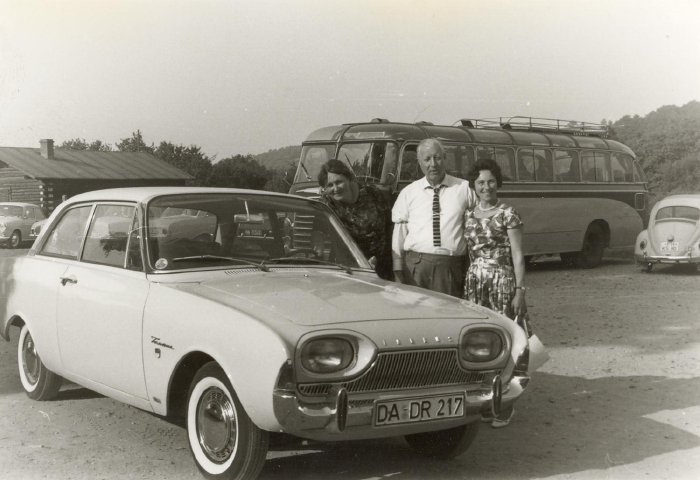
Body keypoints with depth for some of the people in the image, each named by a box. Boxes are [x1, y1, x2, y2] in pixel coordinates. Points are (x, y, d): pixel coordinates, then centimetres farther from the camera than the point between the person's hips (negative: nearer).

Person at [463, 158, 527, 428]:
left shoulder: (508, 214, 0)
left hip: (502, 283, -4)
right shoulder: (467, 216, 12)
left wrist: (520, 290, -9)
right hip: (473, 282, 4)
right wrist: (464, 284, 10)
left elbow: (517, 256, -3)